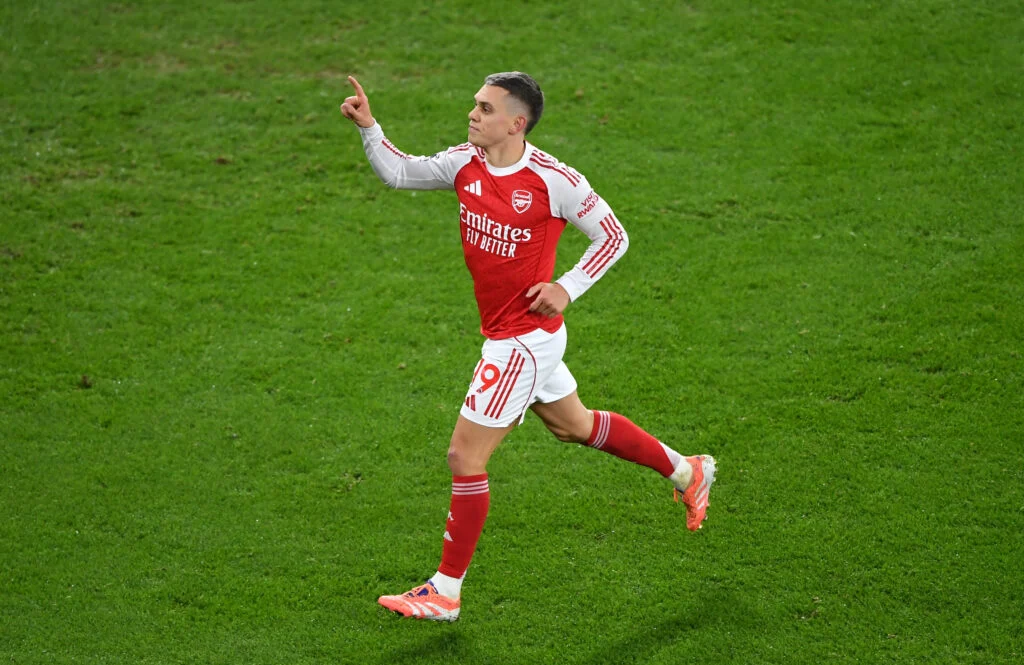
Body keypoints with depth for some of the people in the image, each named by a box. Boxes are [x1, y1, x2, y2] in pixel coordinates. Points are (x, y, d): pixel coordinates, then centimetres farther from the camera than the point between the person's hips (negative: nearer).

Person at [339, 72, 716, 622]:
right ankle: (686, 471, 44)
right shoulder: (465, 164, -1)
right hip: (502, 334, 8)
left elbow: (613, 236, -8)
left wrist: (567, 289, -17)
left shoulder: (552, 180, -19)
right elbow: (397, 173, 8)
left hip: (525, 338, -8)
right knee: (573, 425, 25)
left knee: (465, 456, -7)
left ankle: (445, 592, 4)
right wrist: (367, 126, -8)